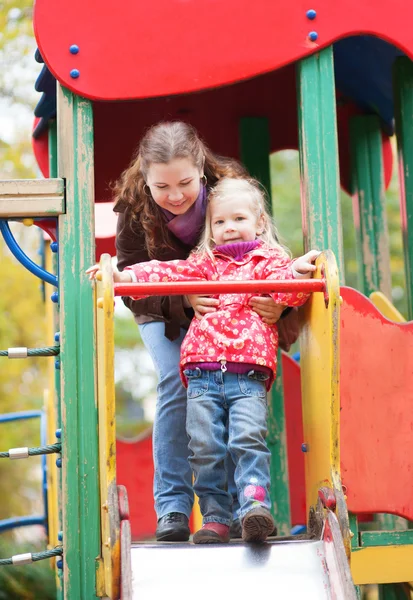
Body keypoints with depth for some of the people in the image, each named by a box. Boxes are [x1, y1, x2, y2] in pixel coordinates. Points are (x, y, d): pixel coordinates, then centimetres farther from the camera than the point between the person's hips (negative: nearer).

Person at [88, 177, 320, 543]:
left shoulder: (271, 261, 16)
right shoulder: (205, 262, 24)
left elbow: (287, 292, -2)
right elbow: (168, 273, 13)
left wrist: (298, 272, -25)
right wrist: (123, 276, -1)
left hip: (249, 374, -3)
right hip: (202, 372, 3)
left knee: (248, 438, -19)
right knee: (205, 447, -4)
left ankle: (255, 506, -24)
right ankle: (215, 517, 2)